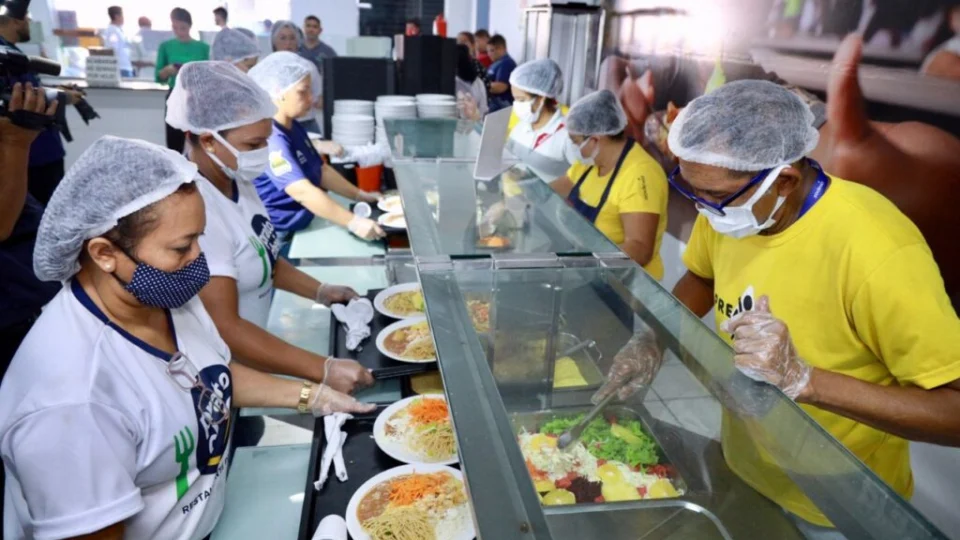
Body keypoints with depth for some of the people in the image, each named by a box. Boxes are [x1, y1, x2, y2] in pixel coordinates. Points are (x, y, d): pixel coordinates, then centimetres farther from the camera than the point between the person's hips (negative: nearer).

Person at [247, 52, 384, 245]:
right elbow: (302, 191, -34)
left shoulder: (294, 128, 8)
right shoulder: (271, 139, -23)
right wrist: (353, 222, -38)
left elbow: (321, 170, 14)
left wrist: (360, 196, 5)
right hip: (278, 239, -9)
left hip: (300, 230, 9)